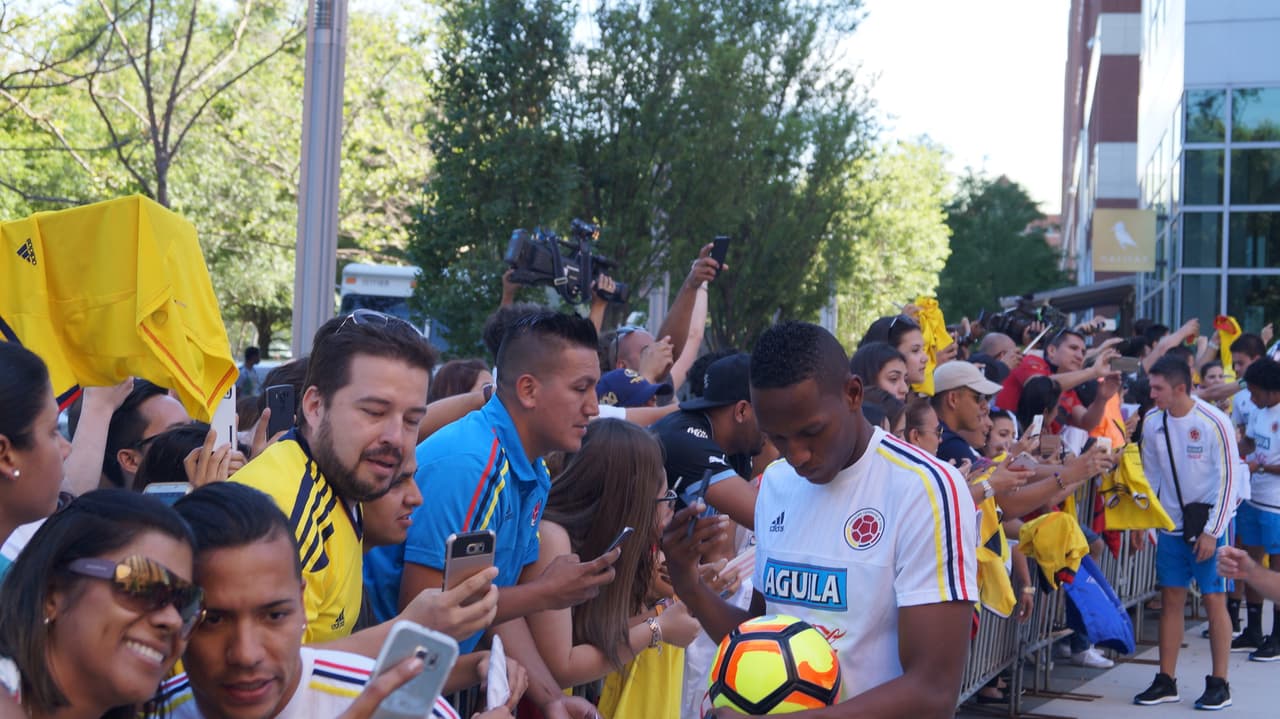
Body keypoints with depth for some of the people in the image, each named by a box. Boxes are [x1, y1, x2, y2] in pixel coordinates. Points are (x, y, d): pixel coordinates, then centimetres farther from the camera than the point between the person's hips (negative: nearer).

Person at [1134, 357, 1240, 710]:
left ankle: (1219, 684, 7)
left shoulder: (1214, 423, -17)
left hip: (1209, 524, -5)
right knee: (1170, 600, 6)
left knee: (1214, 600, -2)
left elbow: (1228, 479, -14)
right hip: (1172, 523, 5)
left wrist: (1212, 531, -15)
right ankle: (1166, 682, 13)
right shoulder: (1153, 422, -3)